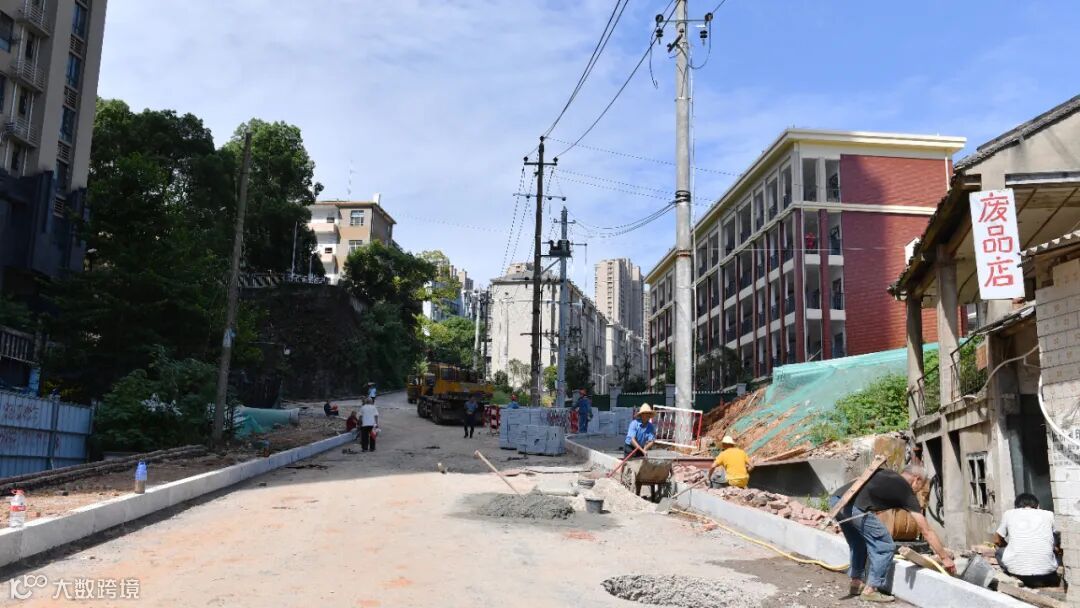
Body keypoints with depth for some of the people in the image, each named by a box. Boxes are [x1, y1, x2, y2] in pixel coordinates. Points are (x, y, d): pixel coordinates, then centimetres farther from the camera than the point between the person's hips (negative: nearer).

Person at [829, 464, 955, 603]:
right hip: (852, 506, -8)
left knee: (858, 544, 29)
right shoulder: (906, 492, 12)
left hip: (835, 499, 8)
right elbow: (926, 531, 17)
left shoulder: (885, 474, 30)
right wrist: (945, 558, 26)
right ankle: (870, 590, 14)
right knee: (885, 547, 9)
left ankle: (856, 583, 35)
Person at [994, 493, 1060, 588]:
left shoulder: (1009, 514, 14)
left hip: (1016, 570, -1)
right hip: (1045, 574, 1)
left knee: (1000, 551, 30)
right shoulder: (1049, 514, 13)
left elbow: (997, 541, 23)